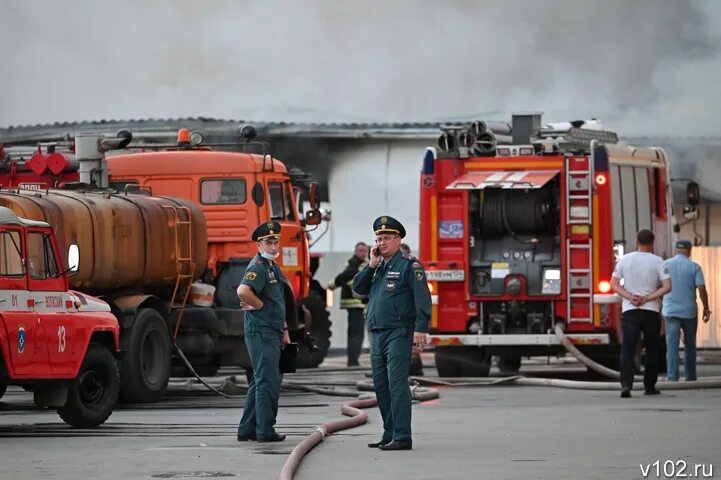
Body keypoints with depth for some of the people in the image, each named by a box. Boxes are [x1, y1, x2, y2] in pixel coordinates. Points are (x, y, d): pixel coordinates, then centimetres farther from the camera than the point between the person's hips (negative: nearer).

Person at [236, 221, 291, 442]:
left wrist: (284, 329, 25)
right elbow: (243, 291, -34)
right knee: (268, 382, -8)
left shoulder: (273, 266, 18)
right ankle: (265, 430, -4)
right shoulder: (258, 266, -14)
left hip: (272, 332, 10)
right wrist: (259, 305, -18)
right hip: (261, 331, -10)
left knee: (260, 381, 14)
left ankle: (247, 429, 19)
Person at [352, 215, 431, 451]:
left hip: (399, 334, -9)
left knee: (397, 384, -13)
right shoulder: (377, 268, 20)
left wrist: (421, 328, -21)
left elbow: (422, 298, -12)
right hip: (378, 335, 9)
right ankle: (390, 434, 18)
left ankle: (402, 437, -14)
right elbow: (358, 288, 12)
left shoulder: (409, 266, -5)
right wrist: (372, 265, 1)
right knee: (381, 386, 11)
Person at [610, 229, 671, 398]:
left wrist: (630, 297, -6)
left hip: (629, 310, 1)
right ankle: (650, 386, 19)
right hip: (651, 311, -1)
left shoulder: (625, 260, 4)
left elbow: (614, 284, 2)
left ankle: (626, 384, -22)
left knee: (628, 349, -4)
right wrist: (647, 299, -9)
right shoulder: (657, 262, -2)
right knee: (651, 350, 14)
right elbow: (667, 287, -9)